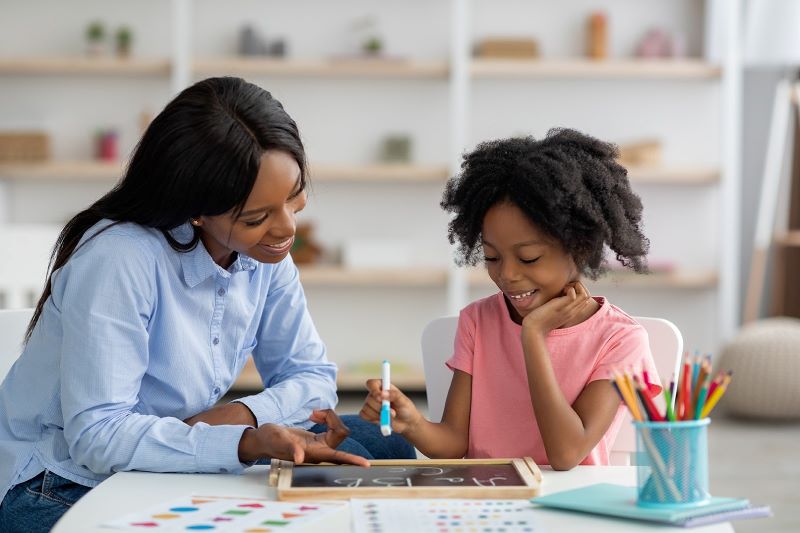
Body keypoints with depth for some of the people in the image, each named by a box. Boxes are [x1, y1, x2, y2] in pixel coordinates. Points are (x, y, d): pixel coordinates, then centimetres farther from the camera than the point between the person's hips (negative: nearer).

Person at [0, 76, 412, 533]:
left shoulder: (267, 254, -3)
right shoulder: (119, 259, -26)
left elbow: (312, 375, 4)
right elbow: (97, 435, -29)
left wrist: (242, 414, -18)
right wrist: (247, 443, -40)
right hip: (58, 490, -7)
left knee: (383, 445, -7)